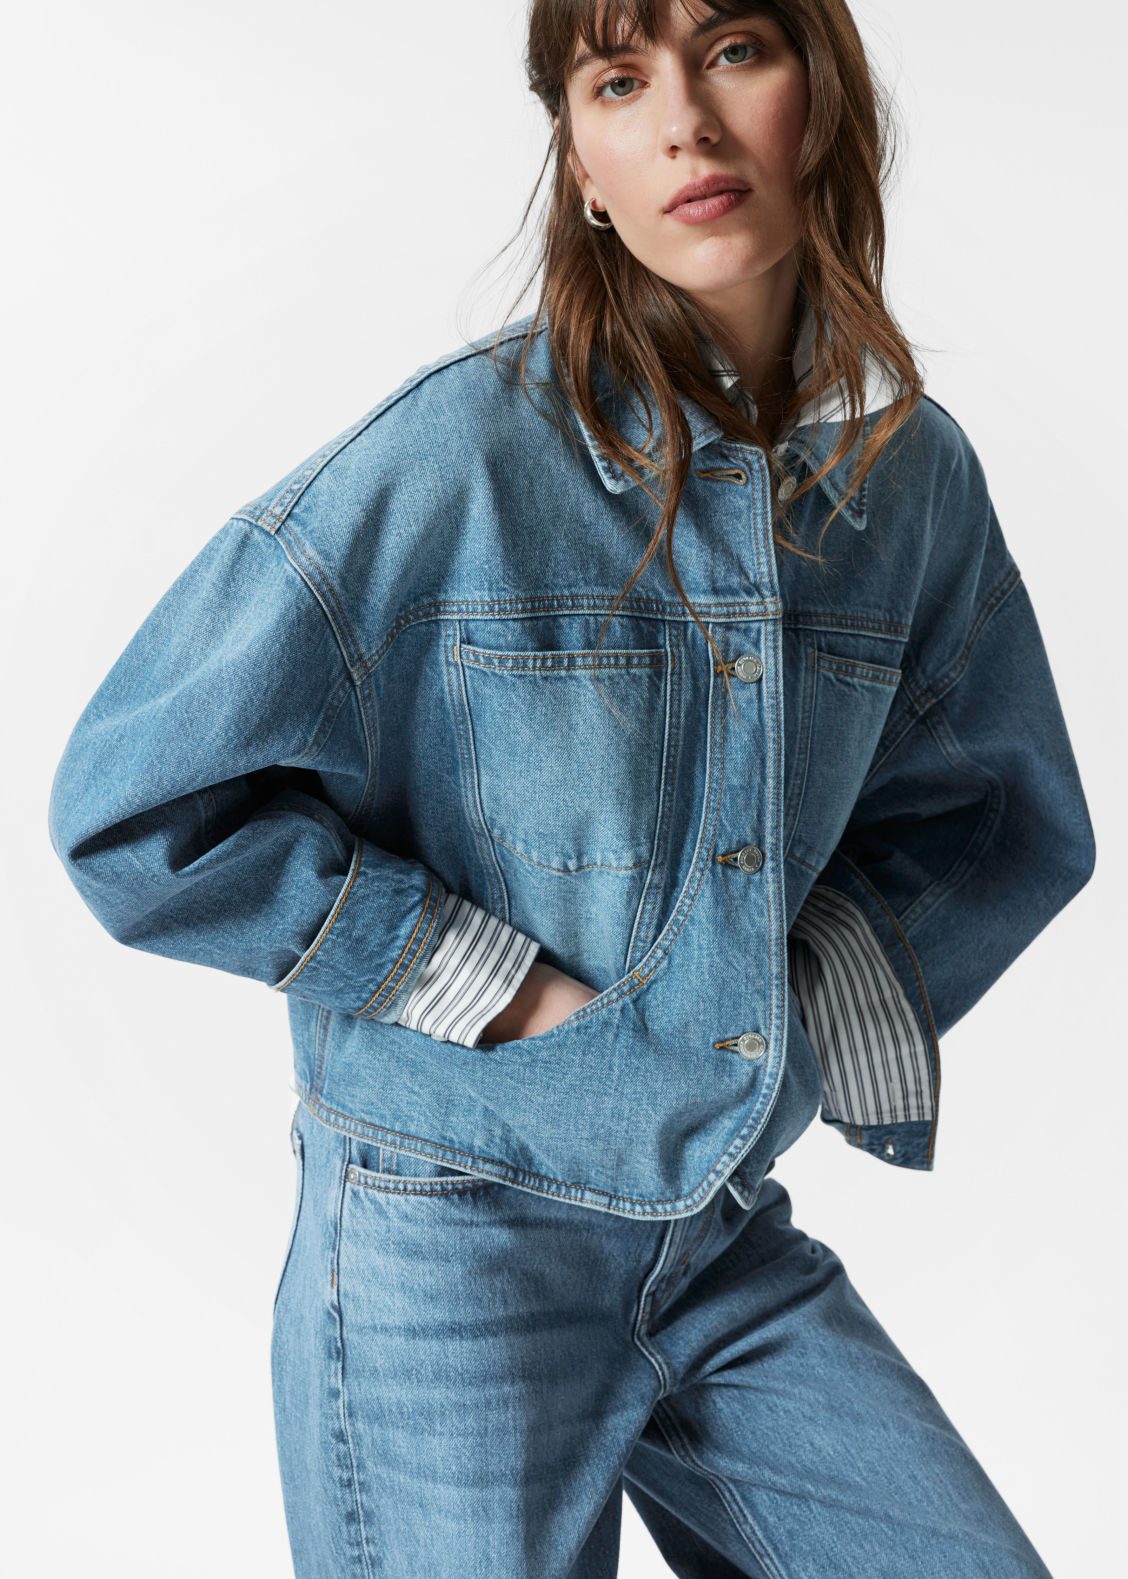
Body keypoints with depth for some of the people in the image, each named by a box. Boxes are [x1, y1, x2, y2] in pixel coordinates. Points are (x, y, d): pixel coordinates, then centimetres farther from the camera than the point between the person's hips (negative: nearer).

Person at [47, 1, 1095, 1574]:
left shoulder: (917, 473, -1)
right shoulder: (462, 451, -16)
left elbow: (1003, 813, 15)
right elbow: (134, 802, -14)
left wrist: (842, 975, -3)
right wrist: (496, 988, -16)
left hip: (731, 1242, 5)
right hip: (449, 1245, -4)